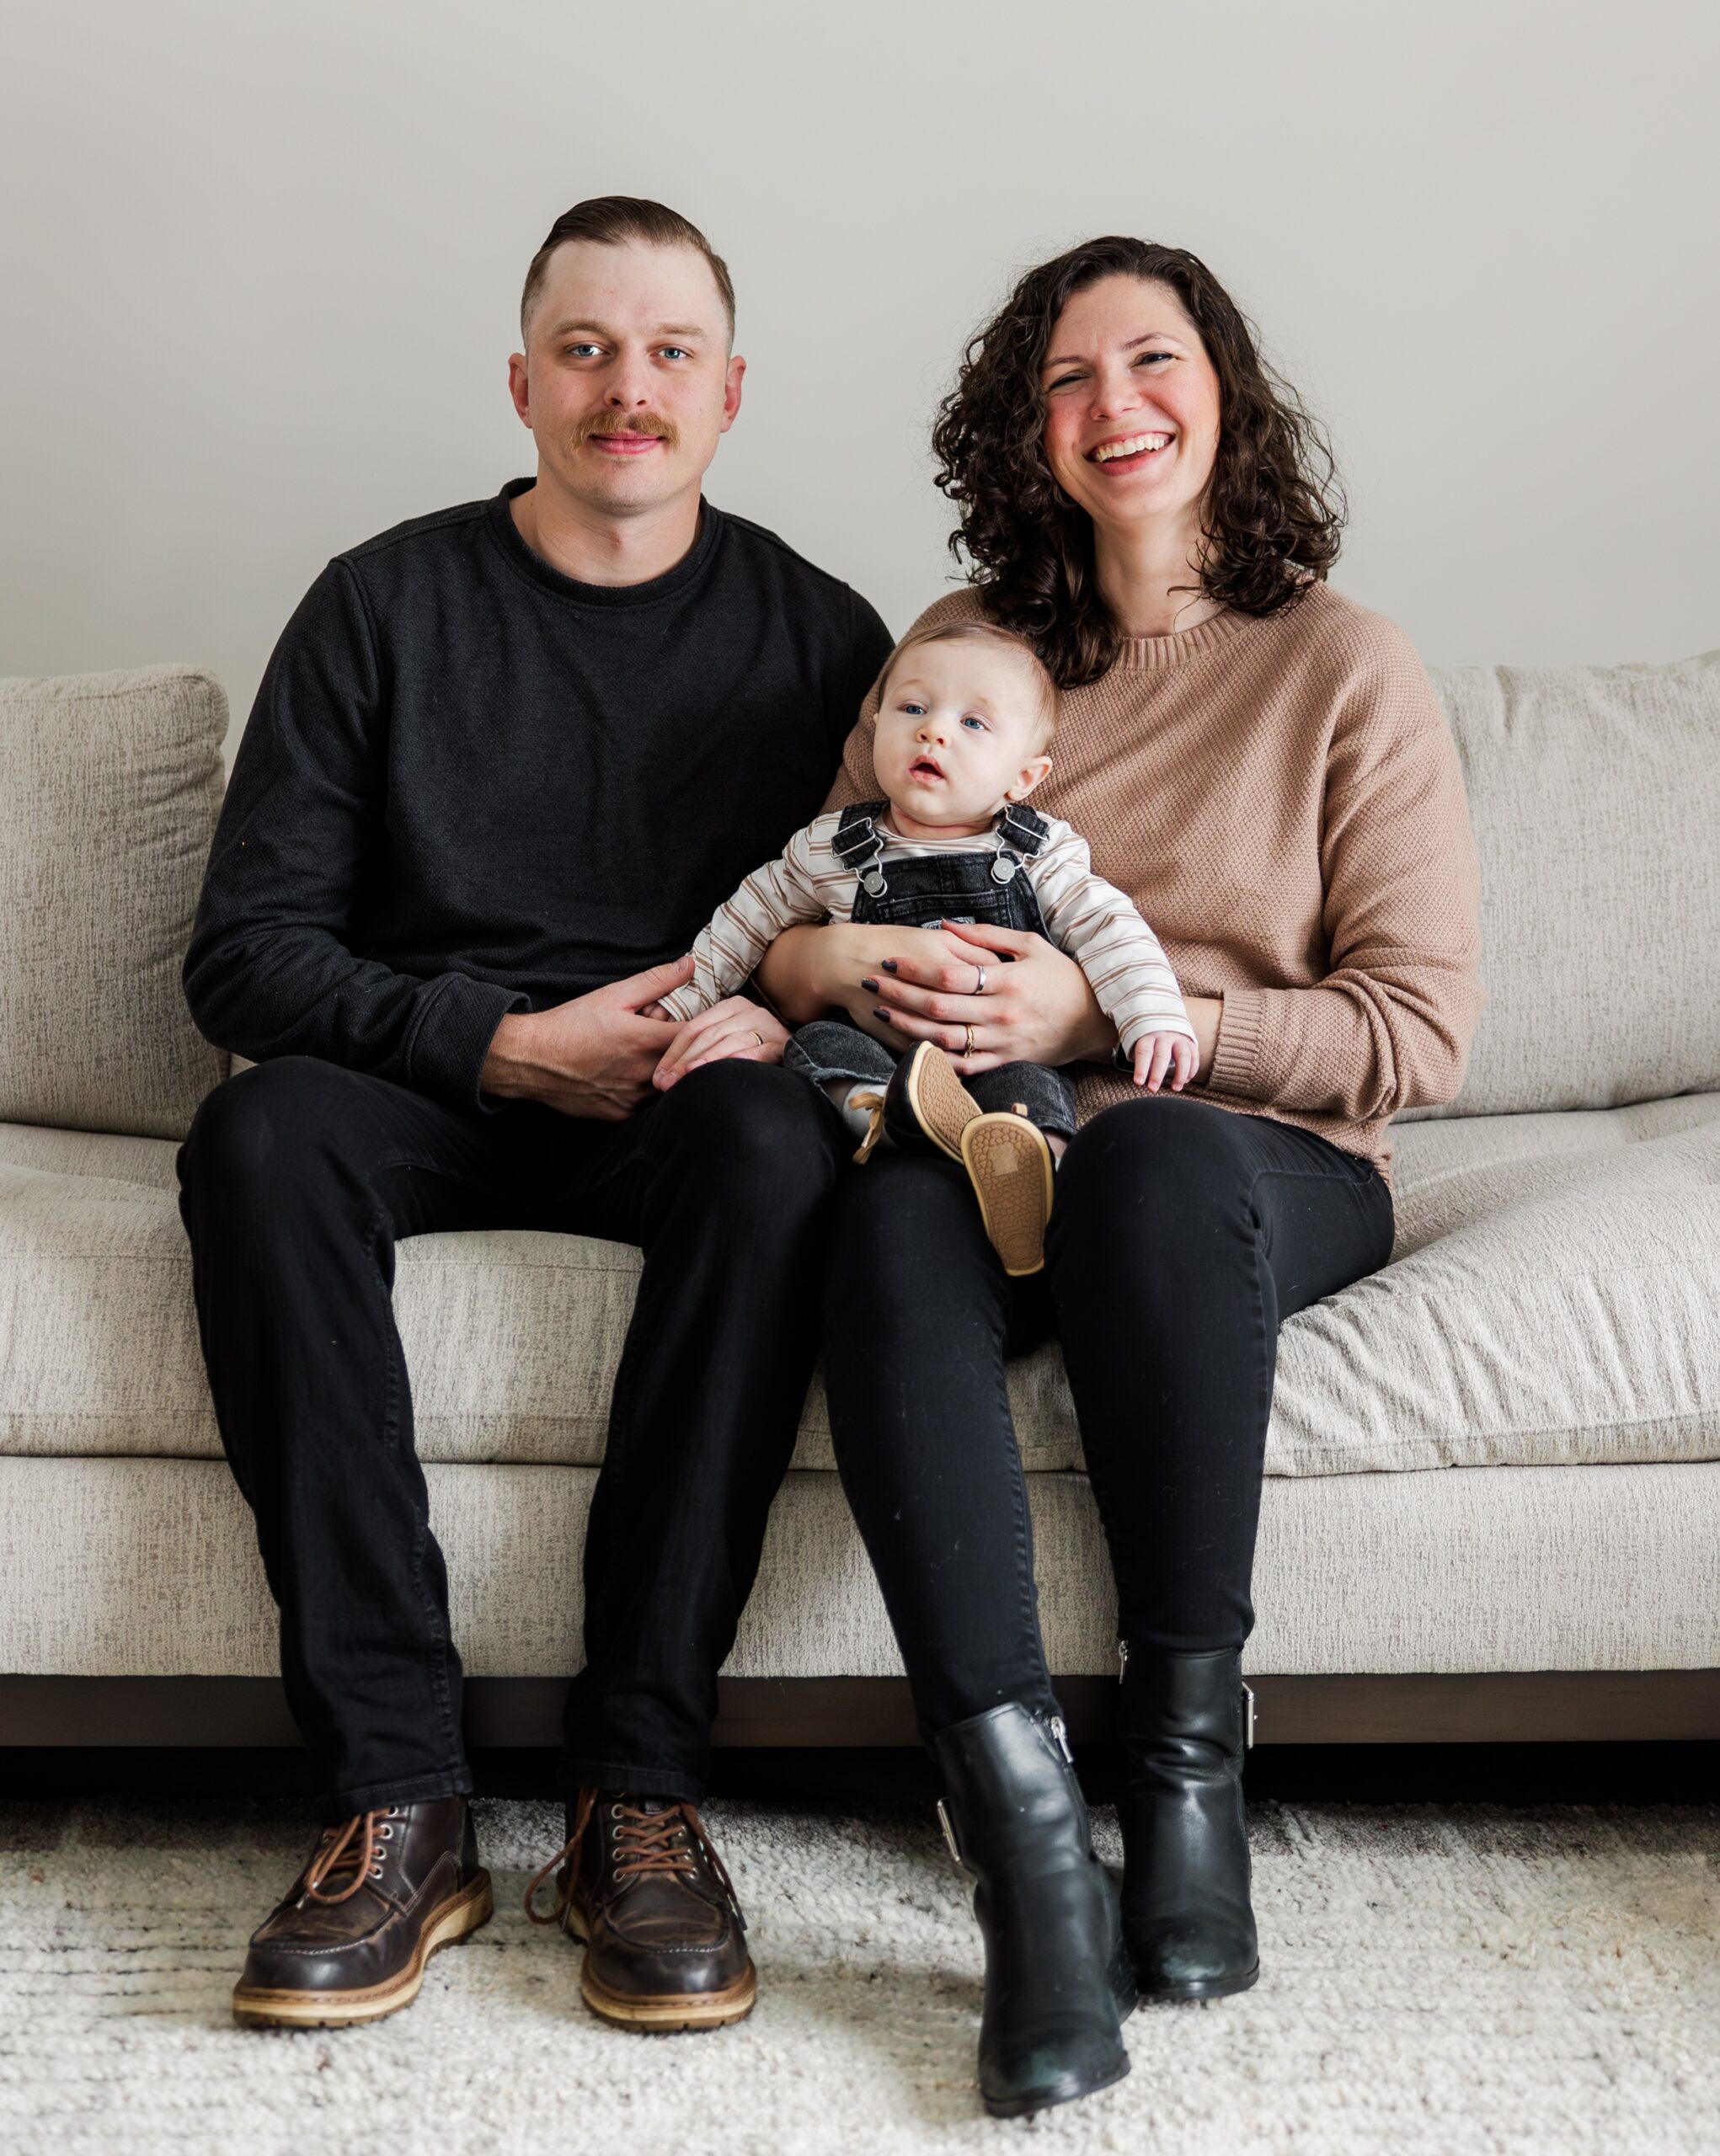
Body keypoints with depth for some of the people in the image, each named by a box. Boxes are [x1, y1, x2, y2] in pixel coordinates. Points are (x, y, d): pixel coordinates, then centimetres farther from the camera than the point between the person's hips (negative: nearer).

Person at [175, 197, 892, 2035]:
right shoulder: (387, 605, 4)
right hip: (433, 1089, 0)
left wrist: (782, 1015, -15)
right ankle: (398, 1800, -32)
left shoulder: (816, 634, 8)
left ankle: (640, 1788, -31)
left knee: (776, 1142, -35)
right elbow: (246, 951, -2)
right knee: (263, 1135, -33)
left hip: (681, 1103, 0)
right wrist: (505, 1042, -15)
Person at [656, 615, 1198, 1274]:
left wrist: (1154, 1015, -17)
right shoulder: (828, 850, 7)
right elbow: (746, 923, 18)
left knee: (1033, 1089, -32)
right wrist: (680, 1003, 17)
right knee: (818, 1045, -27)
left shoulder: (1041, 855, 4)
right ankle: (894, 1114, -51)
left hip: (1003, 1055, -1)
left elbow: (1108, 926, -1)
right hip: (877, 1058, 1)